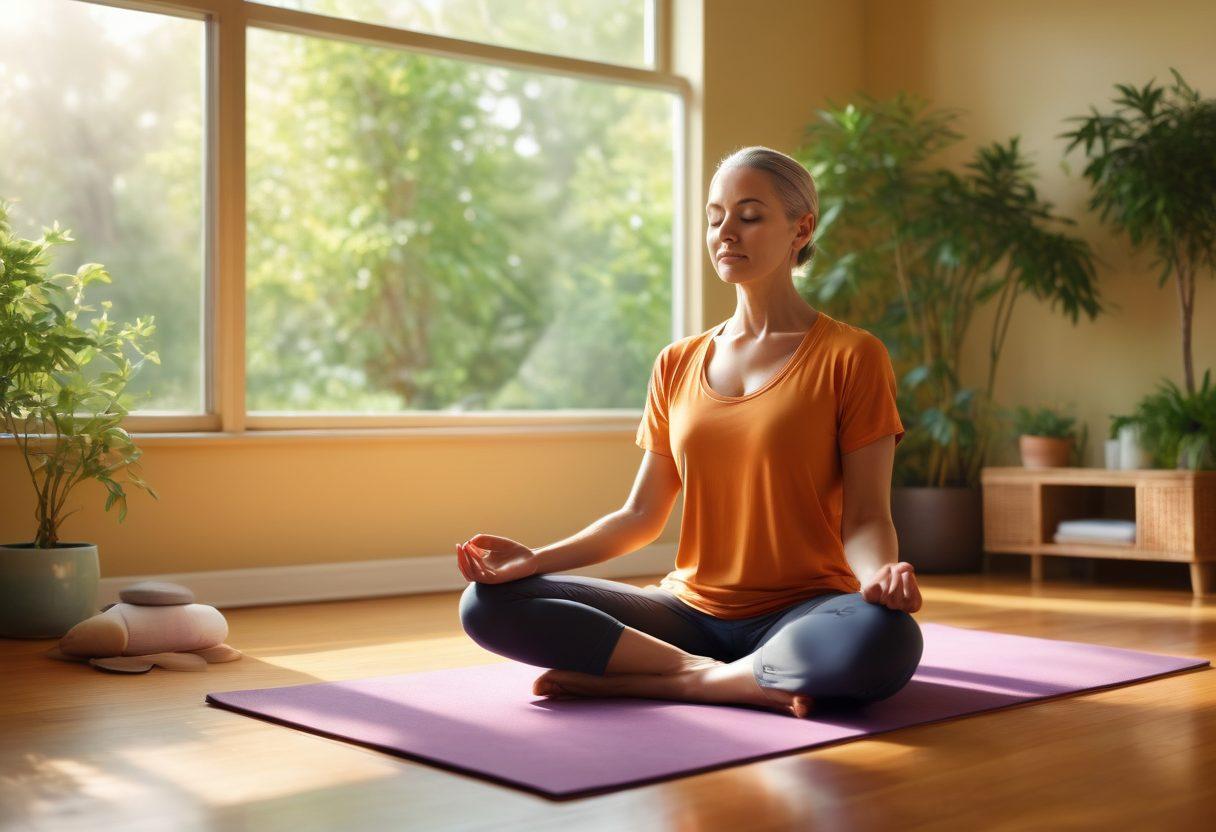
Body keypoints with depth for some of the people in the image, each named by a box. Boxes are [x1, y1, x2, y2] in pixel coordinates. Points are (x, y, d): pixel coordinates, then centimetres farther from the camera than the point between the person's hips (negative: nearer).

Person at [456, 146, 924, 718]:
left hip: (799, 612, -3)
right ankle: (738, 680, -19)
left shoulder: (850, 357, -1)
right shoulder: (677, 366, 13)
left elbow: (865, 516, -6)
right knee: (488, 604, -16)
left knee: (886, 639, -40)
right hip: (690, 610, 4)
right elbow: (641, 514, 11)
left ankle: (635, 681, -23)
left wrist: (880, 572, -29)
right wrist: (535, 559, -4)